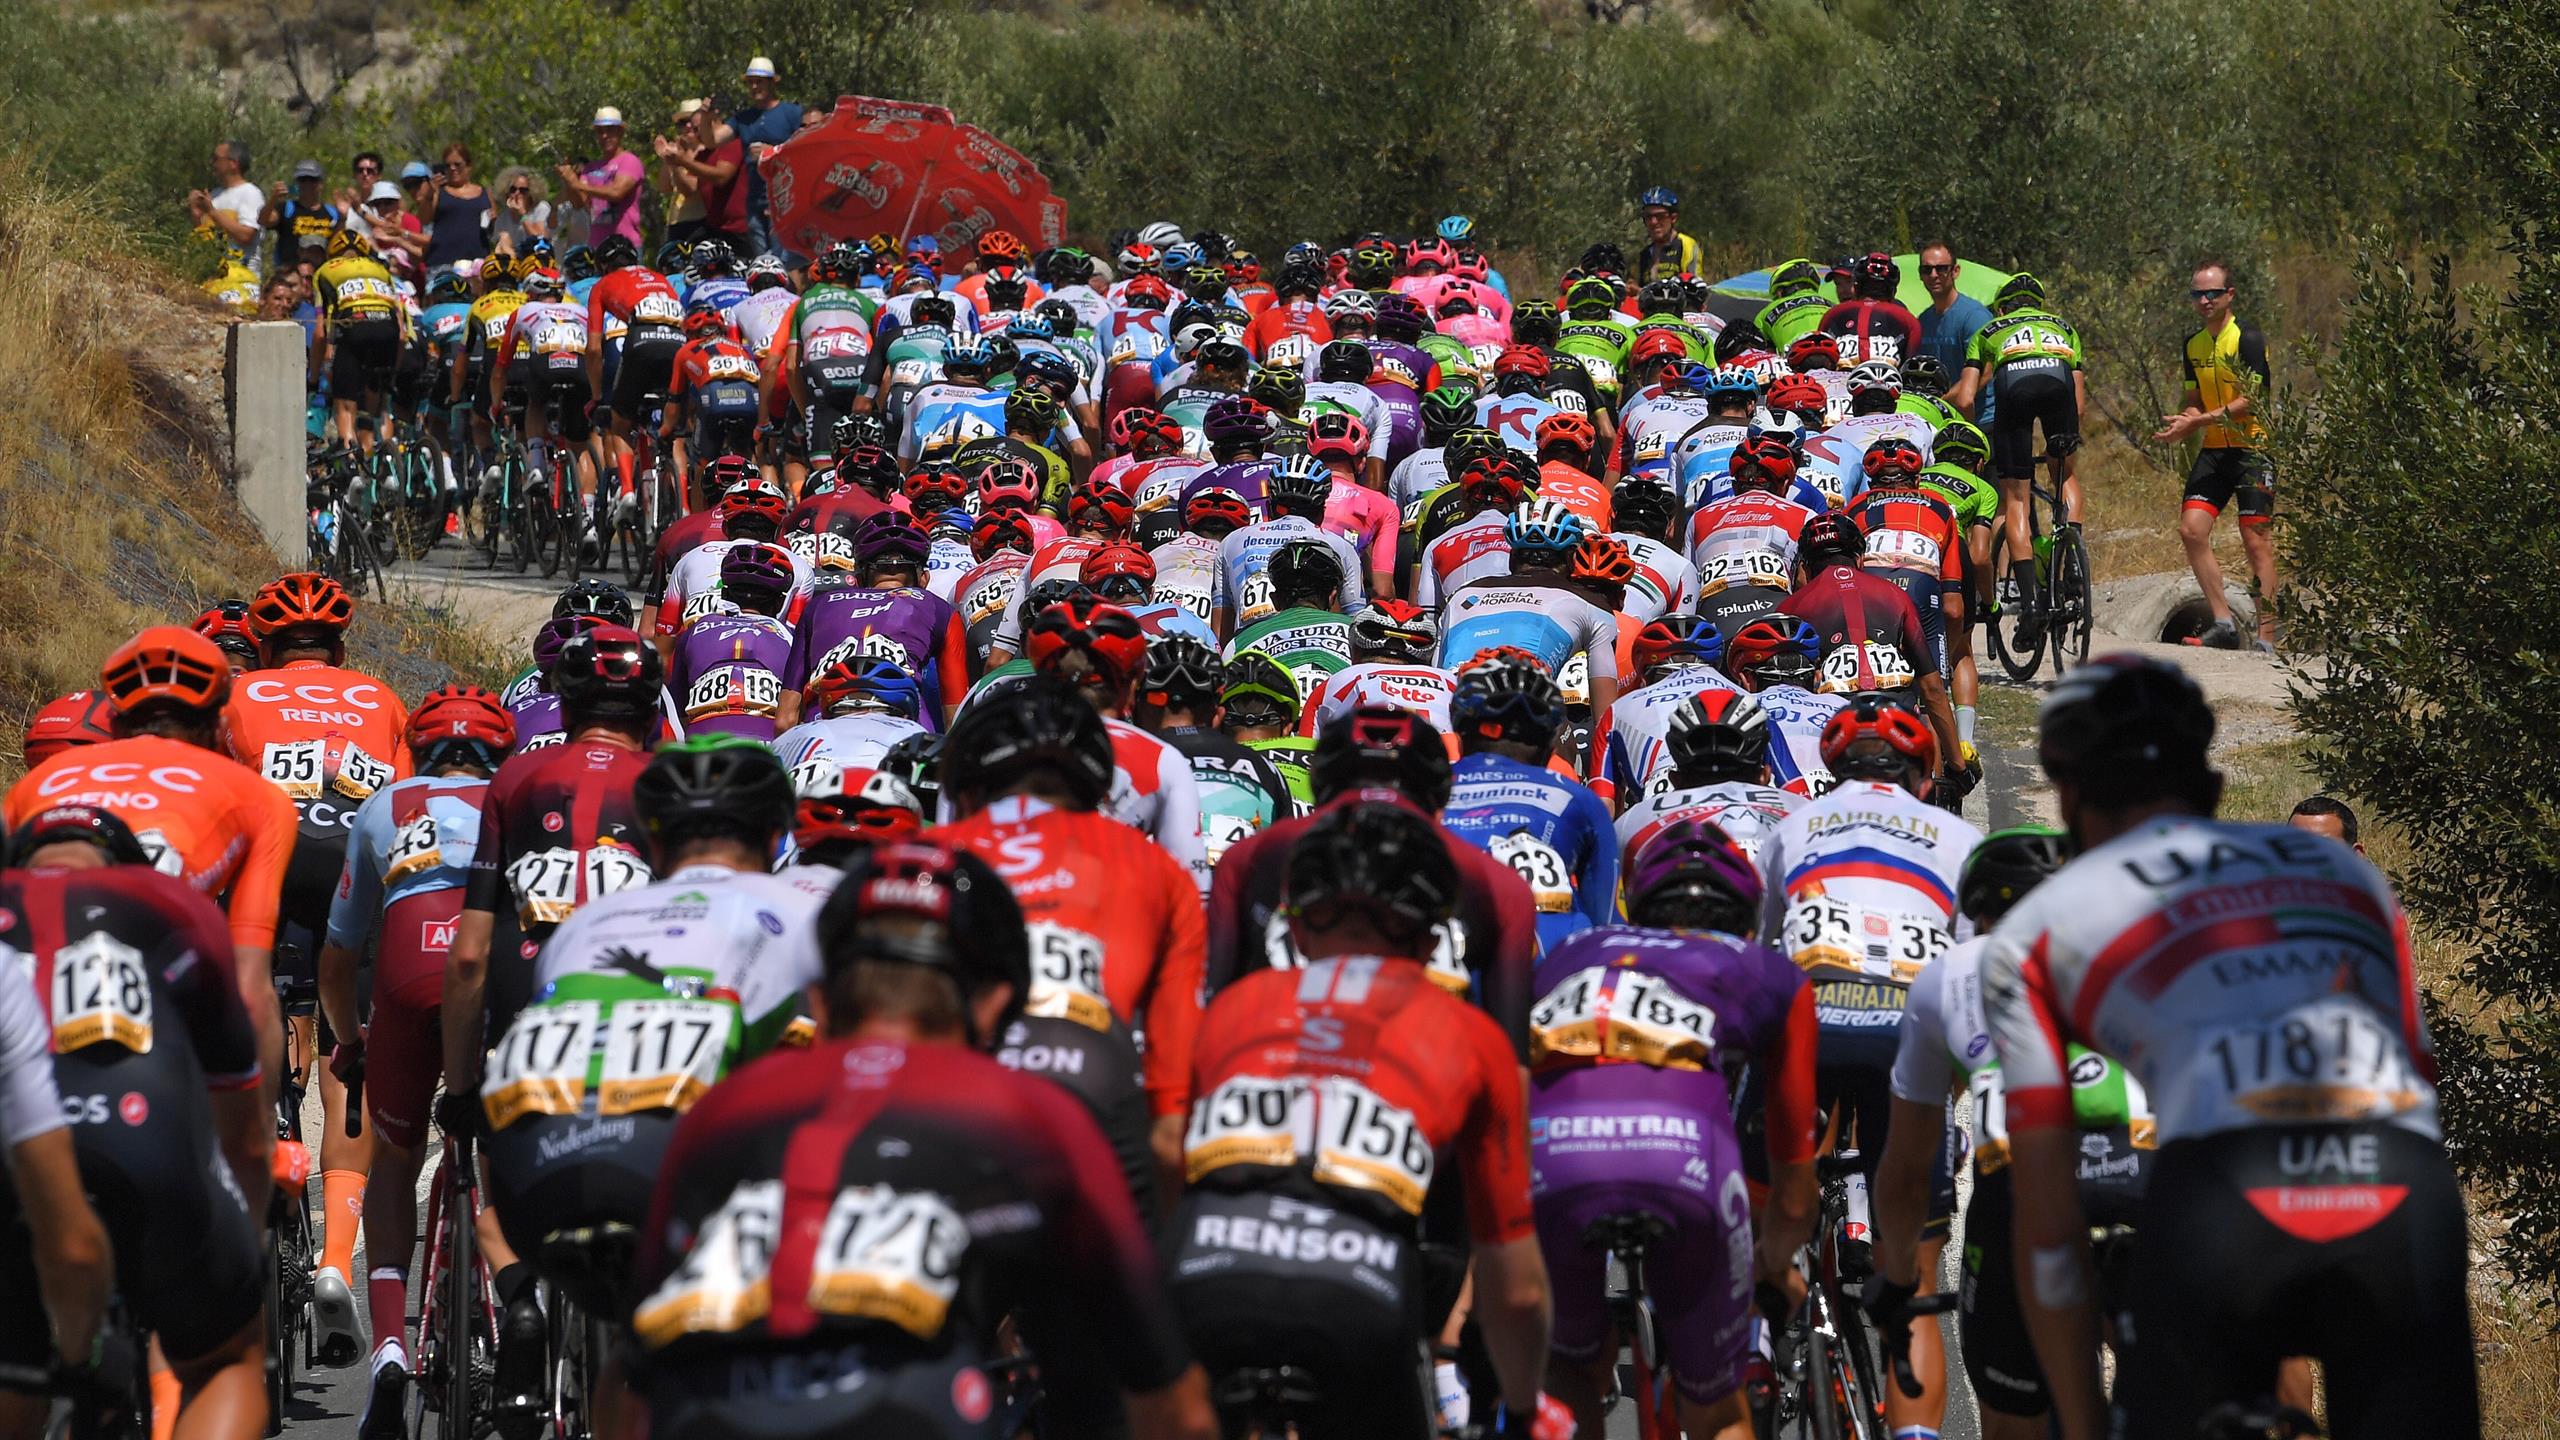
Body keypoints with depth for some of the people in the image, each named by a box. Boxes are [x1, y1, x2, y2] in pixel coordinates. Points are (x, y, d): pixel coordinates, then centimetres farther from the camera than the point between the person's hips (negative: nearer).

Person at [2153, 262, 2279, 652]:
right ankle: (2224, 623, -3)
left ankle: (2266, 638, -7)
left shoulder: (2247, 339, -11)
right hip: (2213, 449, 7)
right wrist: (2181, 426, -4)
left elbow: (2248, 402, -17)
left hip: (2251, 448, -7)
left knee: (2256, 541, -8)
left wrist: (2195, 422, -21)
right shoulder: (2194, 345, 12)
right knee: (2191, 529, -8)